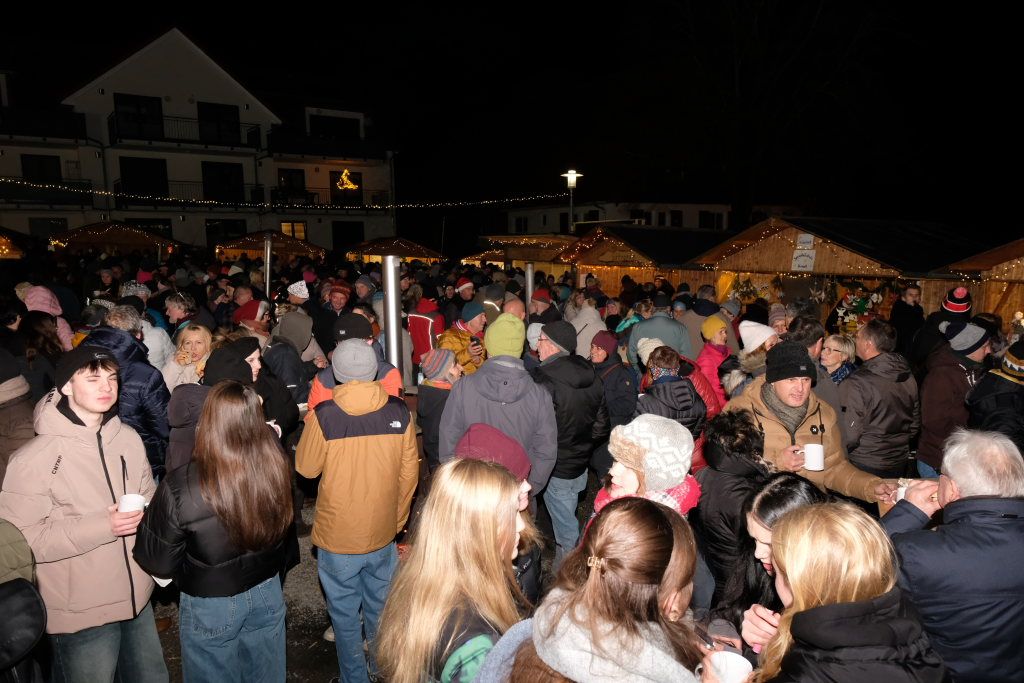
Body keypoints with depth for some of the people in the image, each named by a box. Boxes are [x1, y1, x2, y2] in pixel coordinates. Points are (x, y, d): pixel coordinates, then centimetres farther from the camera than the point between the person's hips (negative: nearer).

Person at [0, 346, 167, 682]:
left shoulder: (128, 438, -2)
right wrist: (101, 527, -23)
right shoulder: (34, 459, -16)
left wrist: (145, 515, -9)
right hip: (81, 615, -5)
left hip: (137, 598, 5)